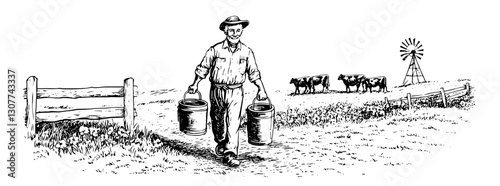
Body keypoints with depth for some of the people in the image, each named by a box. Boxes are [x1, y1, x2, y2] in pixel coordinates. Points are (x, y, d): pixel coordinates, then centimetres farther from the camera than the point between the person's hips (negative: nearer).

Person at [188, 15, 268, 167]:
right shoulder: (216, 50, -6)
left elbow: (253, 73, 8)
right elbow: (203, 68, 3)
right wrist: (195, 84, -2)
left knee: (233, 123, -11)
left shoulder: (247, 52, -1)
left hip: (236, 92, 0)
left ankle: (230, 154, -10)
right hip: (217, 90, 0)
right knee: (218, 121, 16)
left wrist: (261, 89, 1)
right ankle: (220, 144, 42)